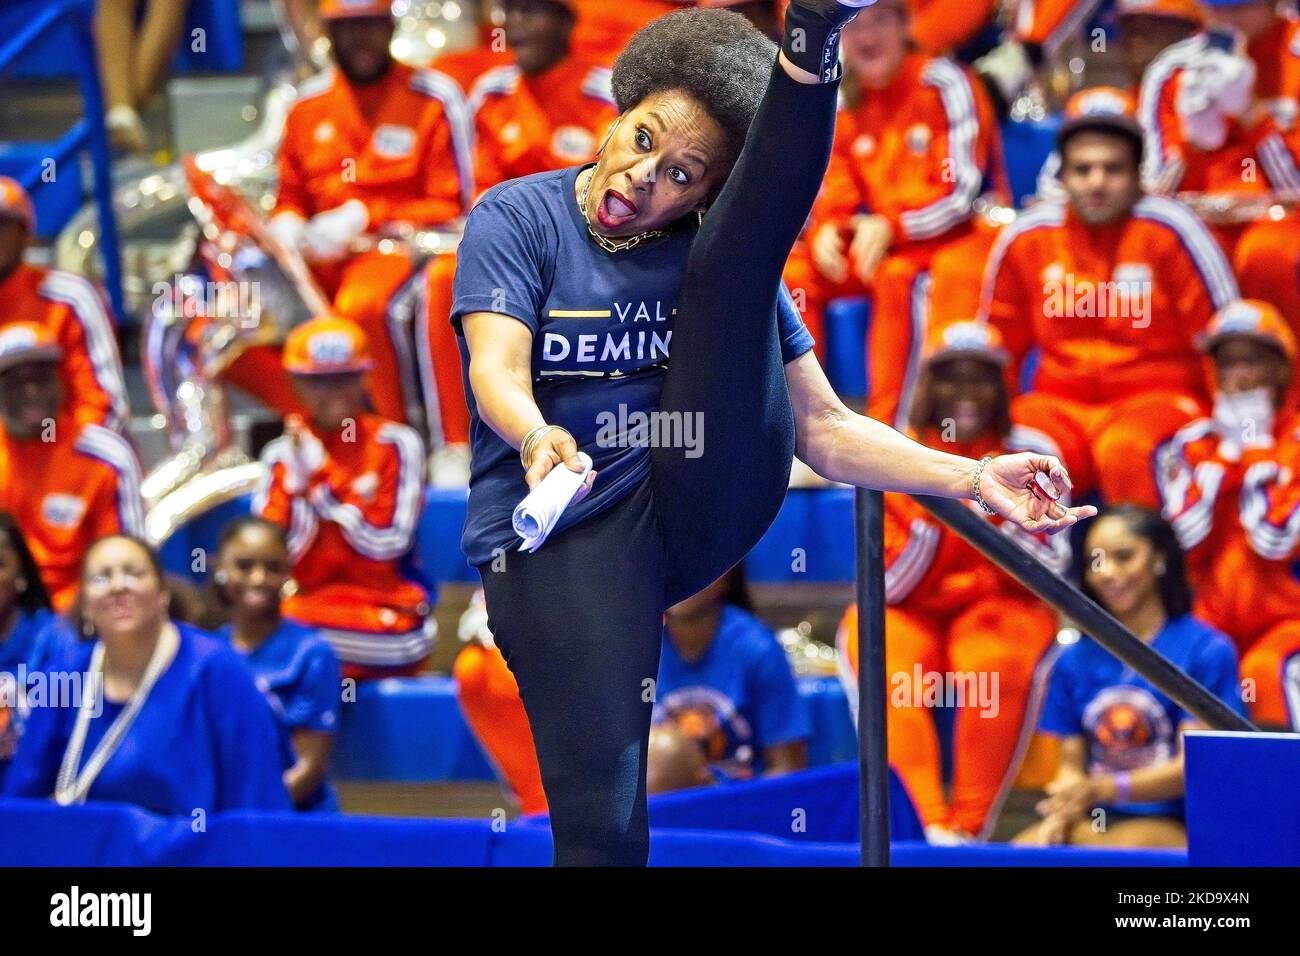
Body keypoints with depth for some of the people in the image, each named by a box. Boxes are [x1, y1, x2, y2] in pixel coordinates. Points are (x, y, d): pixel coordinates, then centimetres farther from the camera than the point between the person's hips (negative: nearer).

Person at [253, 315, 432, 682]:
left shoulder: (396, 444, 2)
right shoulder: (282, 455, 11)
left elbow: (386, 543, -8)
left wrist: (323, 475, -10)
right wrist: (300, 484, -11)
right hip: (306, 603, 3)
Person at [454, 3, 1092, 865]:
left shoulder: (719, 258, 11)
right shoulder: (518, 219, 1)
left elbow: (823, 428, 11)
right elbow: (496, 367, -14)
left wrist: (972, 478, -3)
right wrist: (536, 438, -37)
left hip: (701, 502, 3)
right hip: (555, 535, -2)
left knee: (728, 268, -10)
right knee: (602, 818, -19)